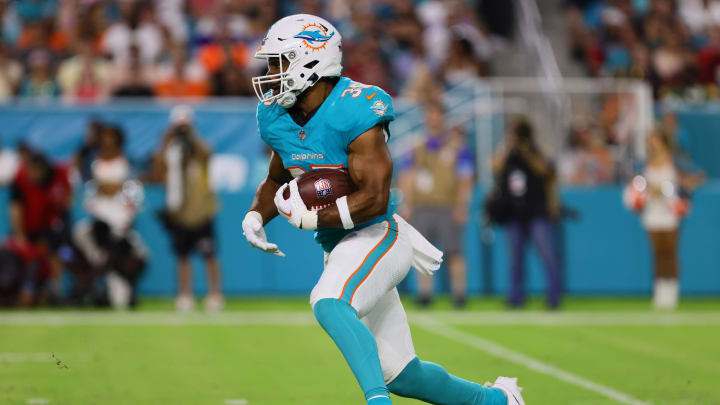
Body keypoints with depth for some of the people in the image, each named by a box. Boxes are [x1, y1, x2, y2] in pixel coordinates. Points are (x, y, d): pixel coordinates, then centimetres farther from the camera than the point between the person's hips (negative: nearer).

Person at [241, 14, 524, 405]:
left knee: (328, 303, -36)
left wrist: (308, 218, -23)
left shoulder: (355, 112, -21)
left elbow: (374, 200, -25)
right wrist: (255, 216, -1)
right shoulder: (279, 118, 3)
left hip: (377, 236, -8)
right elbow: (276, 181, 19)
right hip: (339, 247, 8)